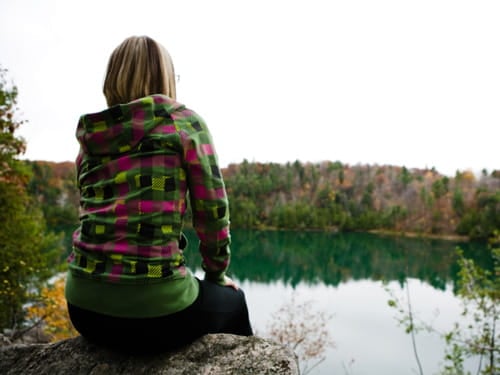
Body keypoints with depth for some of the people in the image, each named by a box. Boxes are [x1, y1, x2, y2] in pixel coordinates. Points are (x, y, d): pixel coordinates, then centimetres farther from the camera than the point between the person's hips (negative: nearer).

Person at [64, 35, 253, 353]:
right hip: (154, 307, -5)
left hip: (85, 306, 6)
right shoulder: (184, 122, -4)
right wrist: (217, 275, 13)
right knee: (231, 302, 27)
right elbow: (213, 213, -5)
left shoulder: (89, 140, 11)